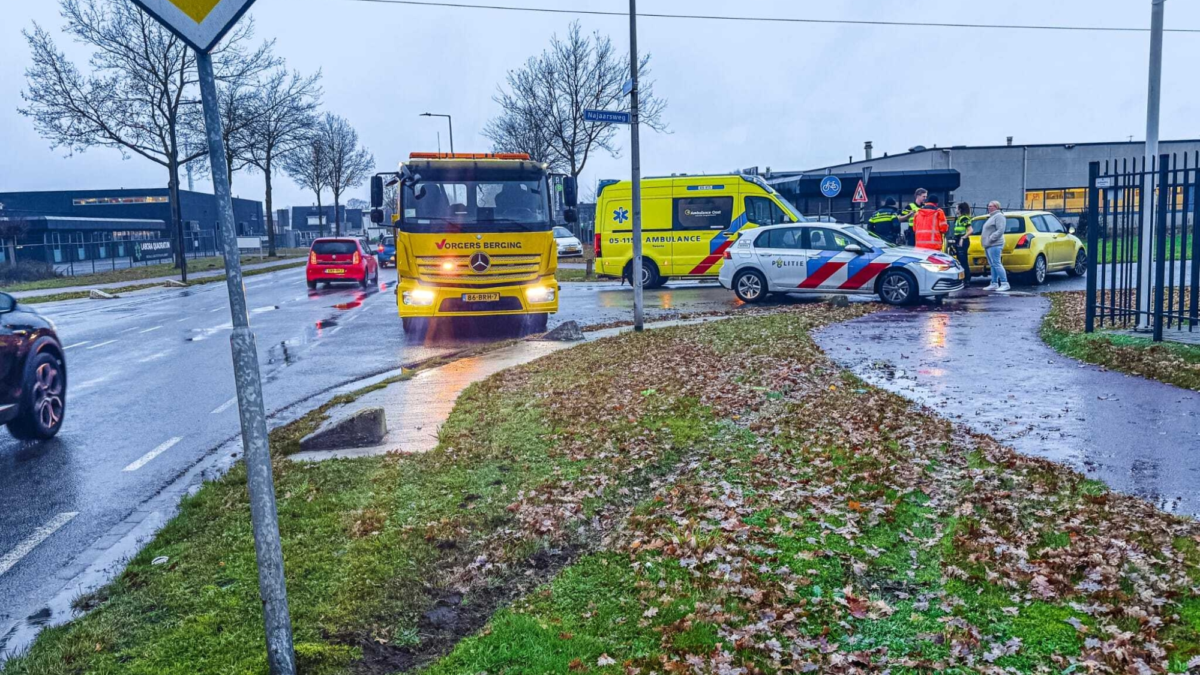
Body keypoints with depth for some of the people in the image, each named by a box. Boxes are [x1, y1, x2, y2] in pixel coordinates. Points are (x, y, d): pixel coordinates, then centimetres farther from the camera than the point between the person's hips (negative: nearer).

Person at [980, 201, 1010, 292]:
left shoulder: (999, 216, -9)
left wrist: (991, 238, -21)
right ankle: (994, 284, 13)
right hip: (989, 245, 11)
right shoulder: (992, 217, 22)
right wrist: (985, 241, 13)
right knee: (992, 265, 10)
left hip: (994, 245, -10)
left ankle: (1005, 284, -15)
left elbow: (1000, 230, -20)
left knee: (996, 264, -14)